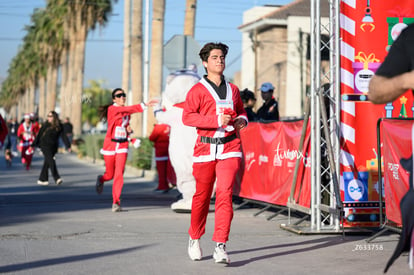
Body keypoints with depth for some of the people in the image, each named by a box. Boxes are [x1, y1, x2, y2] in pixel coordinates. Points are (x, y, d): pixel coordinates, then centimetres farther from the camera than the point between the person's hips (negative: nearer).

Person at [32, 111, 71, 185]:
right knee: (51, 161, -15)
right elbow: (39, 135, 0)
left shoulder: (59, 127, 3)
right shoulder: (45, 125, -3)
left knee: (47, 163, 7)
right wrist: (33, 145, 1)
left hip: (53, 147, 3)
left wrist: (68, 146, -9)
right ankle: (57, 178, -19)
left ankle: (42, 179, 15)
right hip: (45, 145, -3)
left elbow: (63, 136, 0)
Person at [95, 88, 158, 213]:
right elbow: (128, 109, -30)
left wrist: (129, 130, 1)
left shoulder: (127, 112, 9)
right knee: (110, 175, 10)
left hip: (123, 146, 3)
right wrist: (144, 105, -42)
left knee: (119, 174, -12)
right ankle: (101, 180, 47)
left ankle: (116, 202, -10)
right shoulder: (112, 109, -12)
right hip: (110, 145, -3)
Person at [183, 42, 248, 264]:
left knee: (224, 193, -13)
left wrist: (242, 120, 5)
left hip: (230, 148, 2)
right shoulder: (198, 90, 1)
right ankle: (194, 239, 31)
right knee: (202, 196, 9)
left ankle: (220, 246, -16)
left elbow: (241, 111, 30)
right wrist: (217, 120, -20)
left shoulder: (232, 89, 15)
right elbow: (187, 117, -11)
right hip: (205, 149, -2)